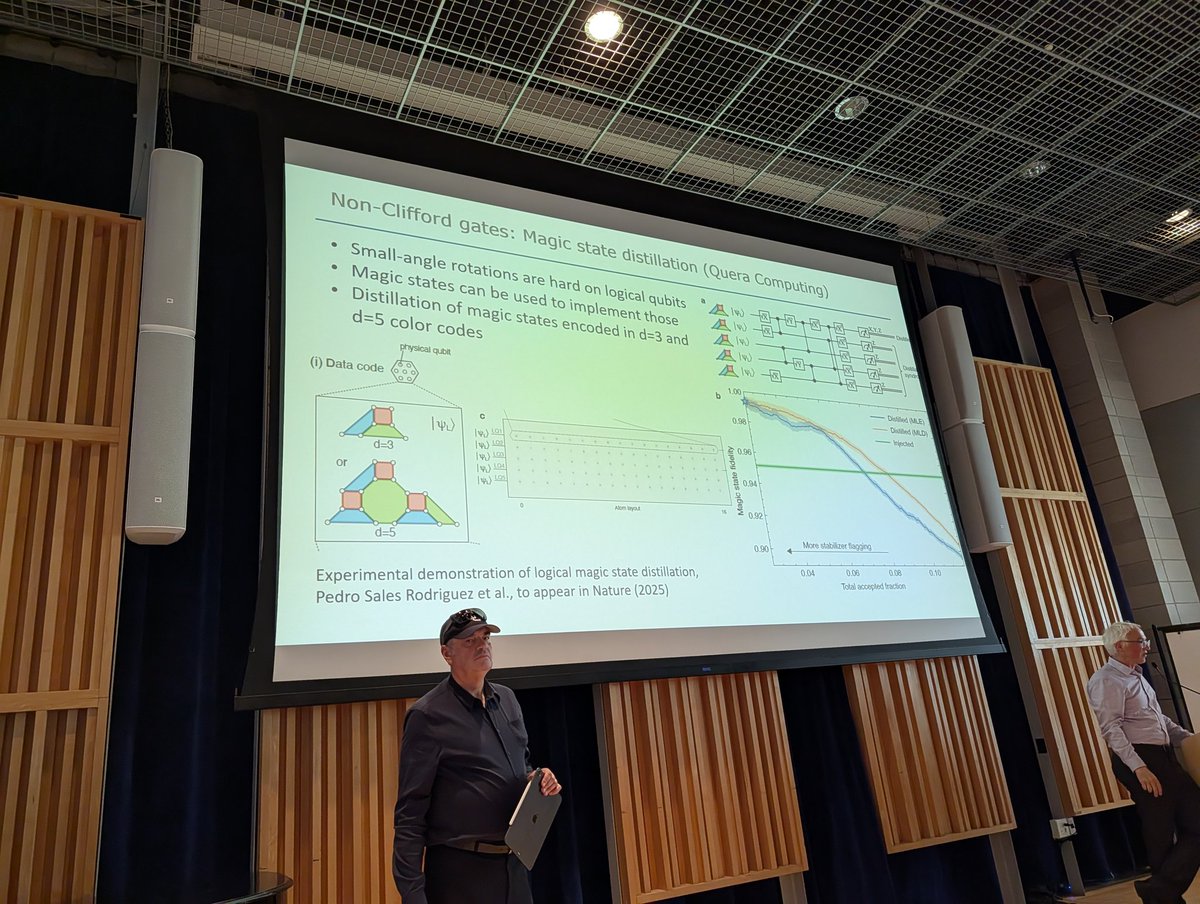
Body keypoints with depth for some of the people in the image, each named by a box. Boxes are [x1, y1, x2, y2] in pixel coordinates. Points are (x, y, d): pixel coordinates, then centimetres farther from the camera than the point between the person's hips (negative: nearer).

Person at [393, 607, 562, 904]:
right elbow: (410, 813, -13)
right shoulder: (428, 715, -13)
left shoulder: (507, 699, 7)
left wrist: (537, 779, -1)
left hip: (515, 864, 6)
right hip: (460, 868, -6)